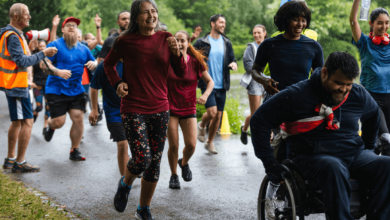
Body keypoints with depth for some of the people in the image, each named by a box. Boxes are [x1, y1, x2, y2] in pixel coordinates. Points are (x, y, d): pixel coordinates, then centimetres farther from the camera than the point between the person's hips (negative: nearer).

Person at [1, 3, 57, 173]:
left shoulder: (16, 34, 16)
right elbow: (22, 61, -22)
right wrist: (43, 54, -18)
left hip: (17, 84, 11)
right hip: (17, 85, -11)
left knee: (17, 122, 17)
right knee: (27, 122, -9)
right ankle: (20, 163, -5)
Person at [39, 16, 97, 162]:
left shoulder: (83, 49, 13)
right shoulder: (55, 45, -4)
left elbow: (94, 64, 20)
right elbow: (43, 64, -12)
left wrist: (93, 64, -6)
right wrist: (58, 72, -29)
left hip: (77, 91, 4)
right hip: (56, 90, -4)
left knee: (78, 118, -6)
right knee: (59, 122, -5)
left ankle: (74, 151, 9)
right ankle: (51, 126, 35)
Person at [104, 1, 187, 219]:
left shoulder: (166, 39, 0)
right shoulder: (125, 41, -6)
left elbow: (182, 73, 1)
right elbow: (109, 64, 13)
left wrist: (176, 53, -16)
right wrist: (117, 83, -3)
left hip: (160, 110, 3)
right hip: (134, 109, -3)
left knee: (155, 162, 8)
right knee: (142, 158, -14)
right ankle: (125, 184, 22)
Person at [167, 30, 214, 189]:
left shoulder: (195, 62, -3)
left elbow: (210, 82, 7)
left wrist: (205, 95, -11)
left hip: (188, 108, 1)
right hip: (170, 108, -1)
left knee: (191, 145, -5)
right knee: (173, 145, -3)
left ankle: (184, 163, 30)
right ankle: (173, 175, 20)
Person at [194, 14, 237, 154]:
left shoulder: (226, 43, 10)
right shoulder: (201, 43, -3)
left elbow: (232, 58, 13)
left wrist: (233, 63, -9)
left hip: (222, 85, 4)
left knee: (218, 116, 6)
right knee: (212, 112, -17)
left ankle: (209, 142, 24)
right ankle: (202, 126, 18)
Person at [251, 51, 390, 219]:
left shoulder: (359, 95, 8)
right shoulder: (296, 96, -8)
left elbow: (373, 115, 31)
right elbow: (259, 121, -7)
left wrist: (368, 148, 29)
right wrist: (269, 163, -8)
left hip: (354, 155, 5)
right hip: (312, 156, -5)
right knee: (334, 168, -40)